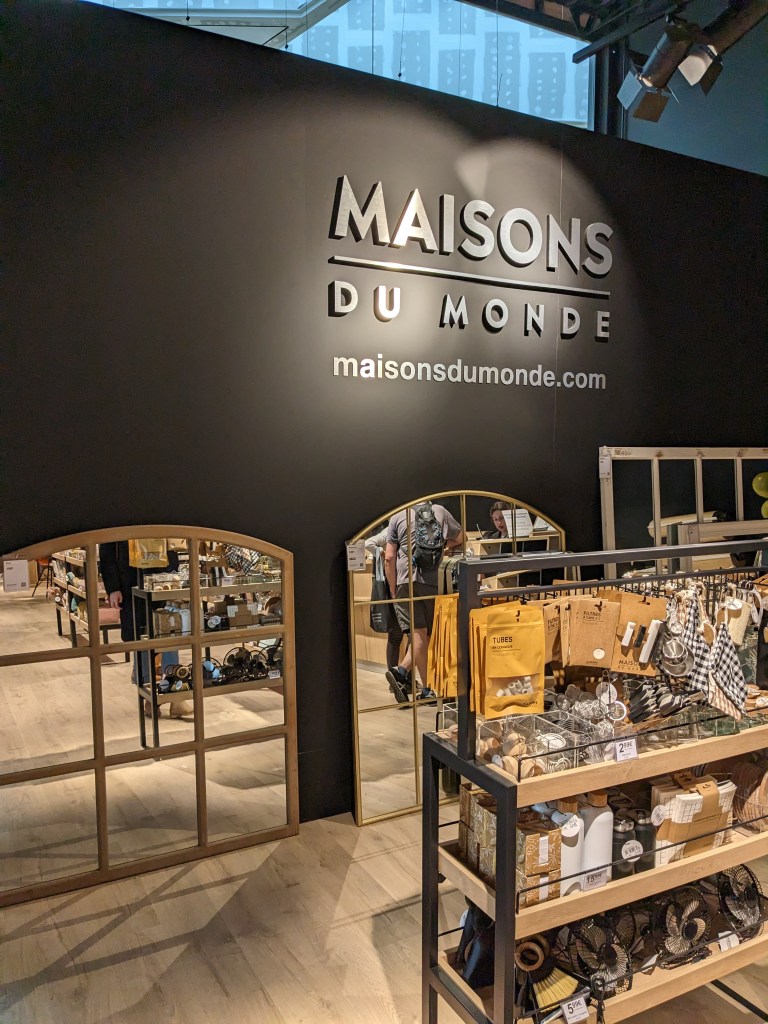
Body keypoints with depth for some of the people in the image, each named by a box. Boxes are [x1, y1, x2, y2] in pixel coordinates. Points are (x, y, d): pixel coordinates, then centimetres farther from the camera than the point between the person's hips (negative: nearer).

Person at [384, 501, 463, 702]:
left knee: (418, 633, -2)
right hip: (433, 580, 0)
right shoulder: (439, 511, 10)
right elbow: (461, 538, 22)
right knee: (432, 634, 9)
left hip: (405, 580, 1)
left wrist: (393, 590, 9)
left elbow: (389, 557, 3)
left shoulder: (397, 517, 8)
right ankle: (402, 672, -2)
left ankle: (427, 689, -10)